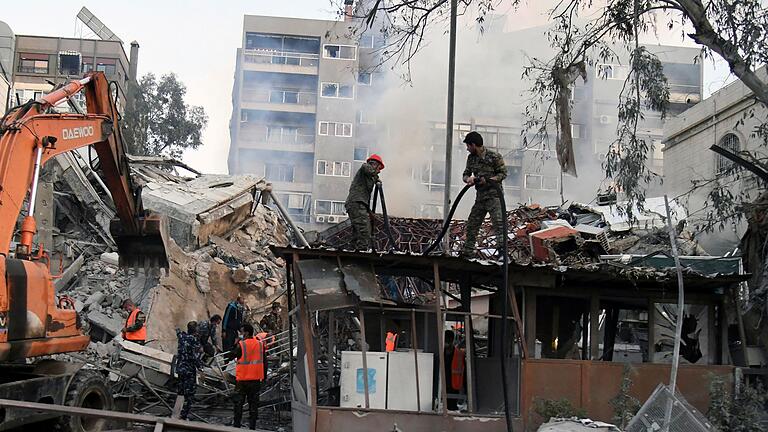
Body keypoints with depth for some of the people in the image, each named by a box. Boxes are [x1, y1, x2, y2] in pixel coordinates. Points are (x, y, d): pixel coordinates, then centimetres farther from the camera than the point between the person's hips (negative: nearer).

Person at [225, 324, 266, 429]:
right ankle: (252, 425, 10)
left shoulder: (241, 345, -13)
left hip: (243, 378, -4)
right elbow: (264, 361, 7)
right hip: (256, 378, 4)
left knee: (238, 401, 8)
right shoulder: (260, 344, 1)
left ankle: (237, 424, 11)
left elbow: (231, 355, 0)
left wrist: (224, 356, 21)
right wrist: (264, 376, 15)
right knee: (253, 402, 9)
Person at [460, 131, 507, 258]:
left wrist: (488, 180, -20)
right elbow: (466, 174, 14)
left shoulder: (495, 157, -11)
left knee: (499, 224, -15)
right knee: (471, 224, 10)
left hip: (494, 196, -7)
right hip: (480, 197, 7)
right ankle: (468, 251, 21)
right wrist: (468, 179, -10)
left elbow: (503, 173, -8)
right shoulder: (471, 158, 9)